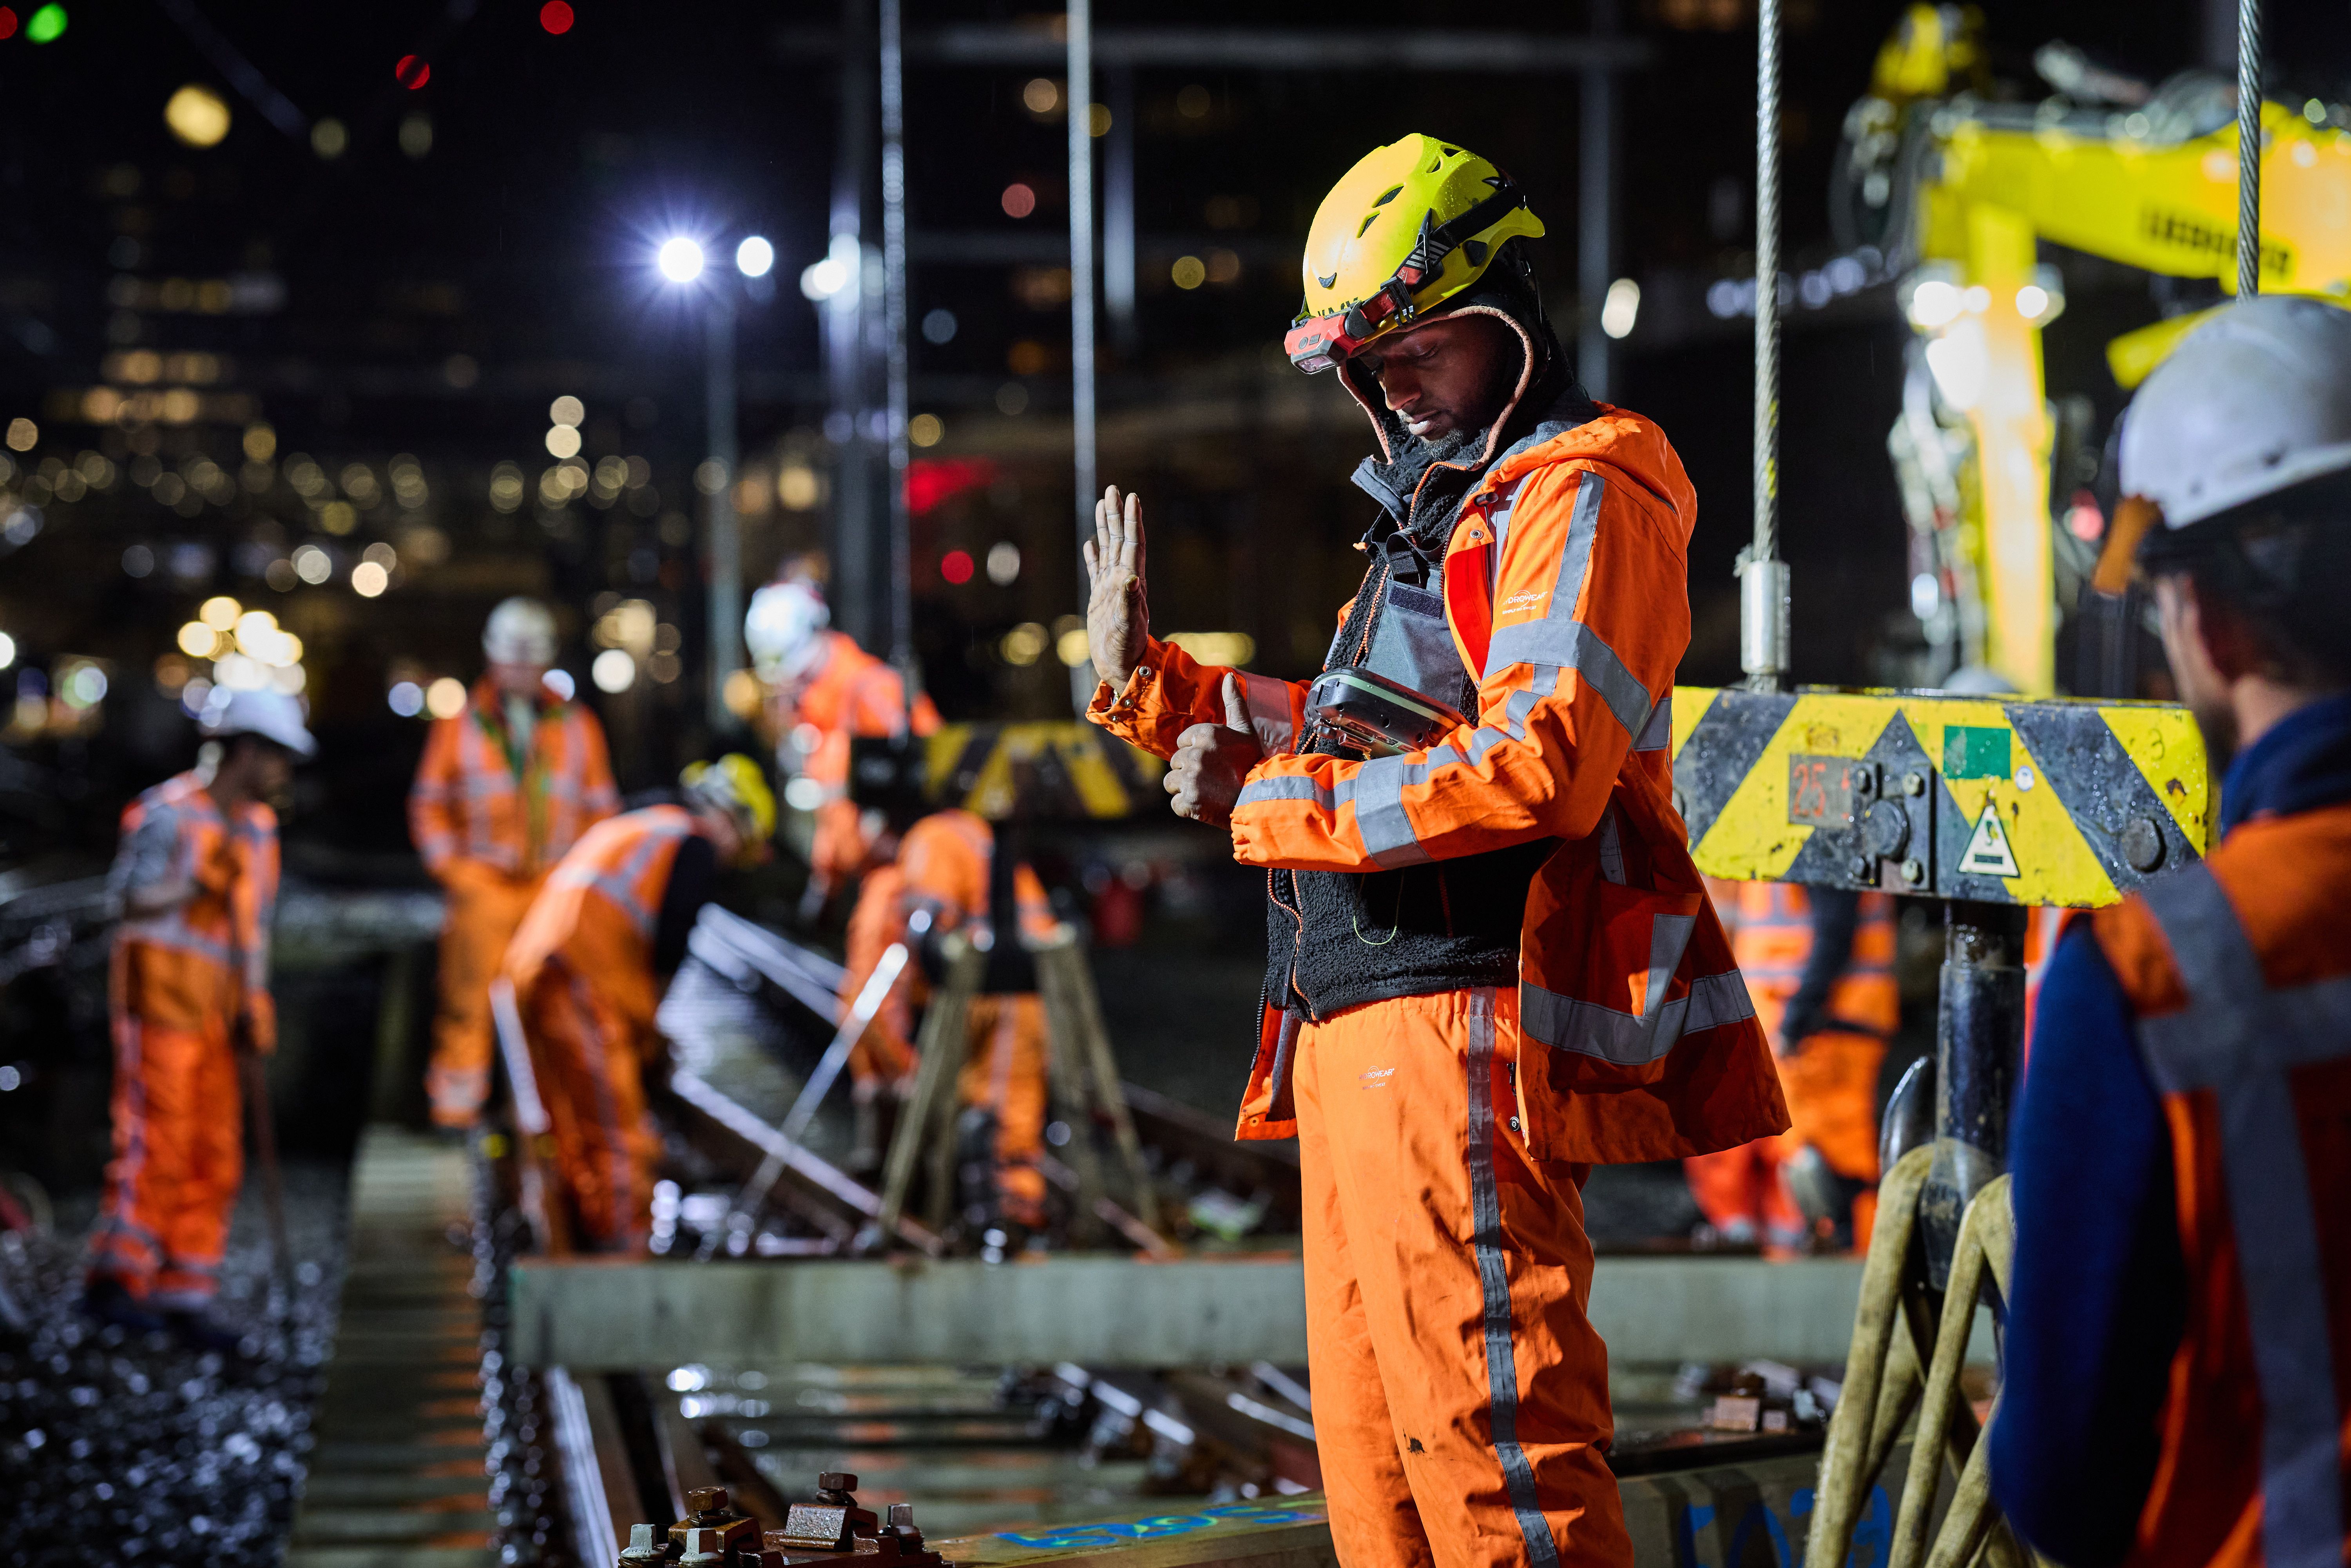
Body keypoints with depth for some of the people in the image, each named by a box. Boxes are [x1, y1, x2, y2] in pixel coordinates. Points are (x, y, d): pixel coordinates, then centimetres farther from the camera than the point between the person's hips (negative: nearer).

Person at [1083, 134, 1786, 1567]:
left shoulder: (1580, 496, -7)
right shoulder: (1432, 509, 25)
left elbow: (1538, 765, -21)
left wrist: (1270, 799, -17)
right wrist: (1155, 684, 18)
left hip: (1462, 1031, -10)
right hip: (1353, 1036, 10)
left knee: (1490, 1441, -14)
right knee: (1373, 1444, 12)